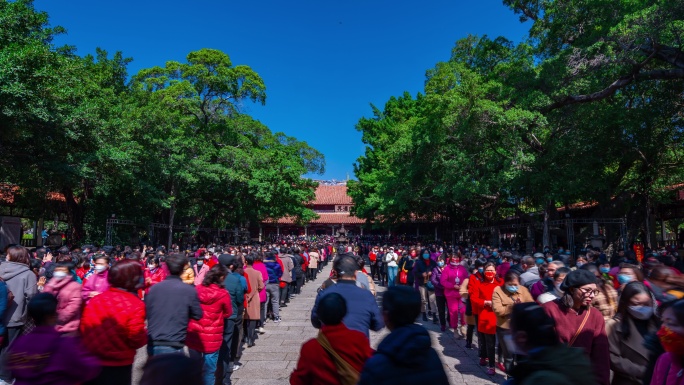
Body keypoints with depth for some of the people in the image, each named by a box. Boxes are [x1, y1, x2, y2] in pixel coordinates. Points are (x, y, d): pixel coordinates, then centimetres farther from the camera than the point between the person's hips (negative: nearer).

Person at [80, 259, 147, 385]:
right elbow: (138, 339, -18)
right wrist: (145, 335, 3)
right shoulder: (135, 305, -20)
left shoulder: (95, 299, -4)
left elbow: (84, 328, 5)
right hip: (119, 366, -4)